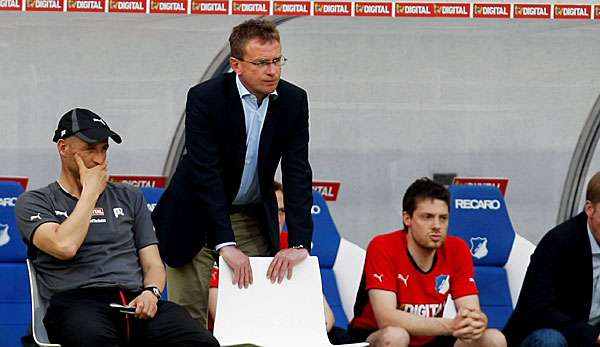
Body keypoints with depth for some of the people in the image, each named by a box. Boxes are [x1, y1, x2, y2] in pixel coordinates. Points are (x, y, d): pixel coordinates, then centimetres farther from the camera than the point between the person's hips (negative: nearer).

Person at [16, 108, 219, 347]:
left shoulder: (129, 197, 26)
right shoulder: (34, 202, 13)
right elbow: (65, 247, -8)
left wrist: (151, 292, -4)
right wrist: (90, 192, 4)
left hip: (135, 302, 4)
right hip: (77, 302, -4)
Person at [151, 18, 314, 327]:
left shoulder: (293, 101, -9)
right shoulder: (205, 98, -20)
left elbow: (297, 174, -12)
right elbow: (206, 175, -25)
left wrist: (299, 243, -23)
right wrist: (226, 244, -32)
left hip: (255, 218, 3)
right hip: (197, 218, -3)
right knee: (189, 315, -2)